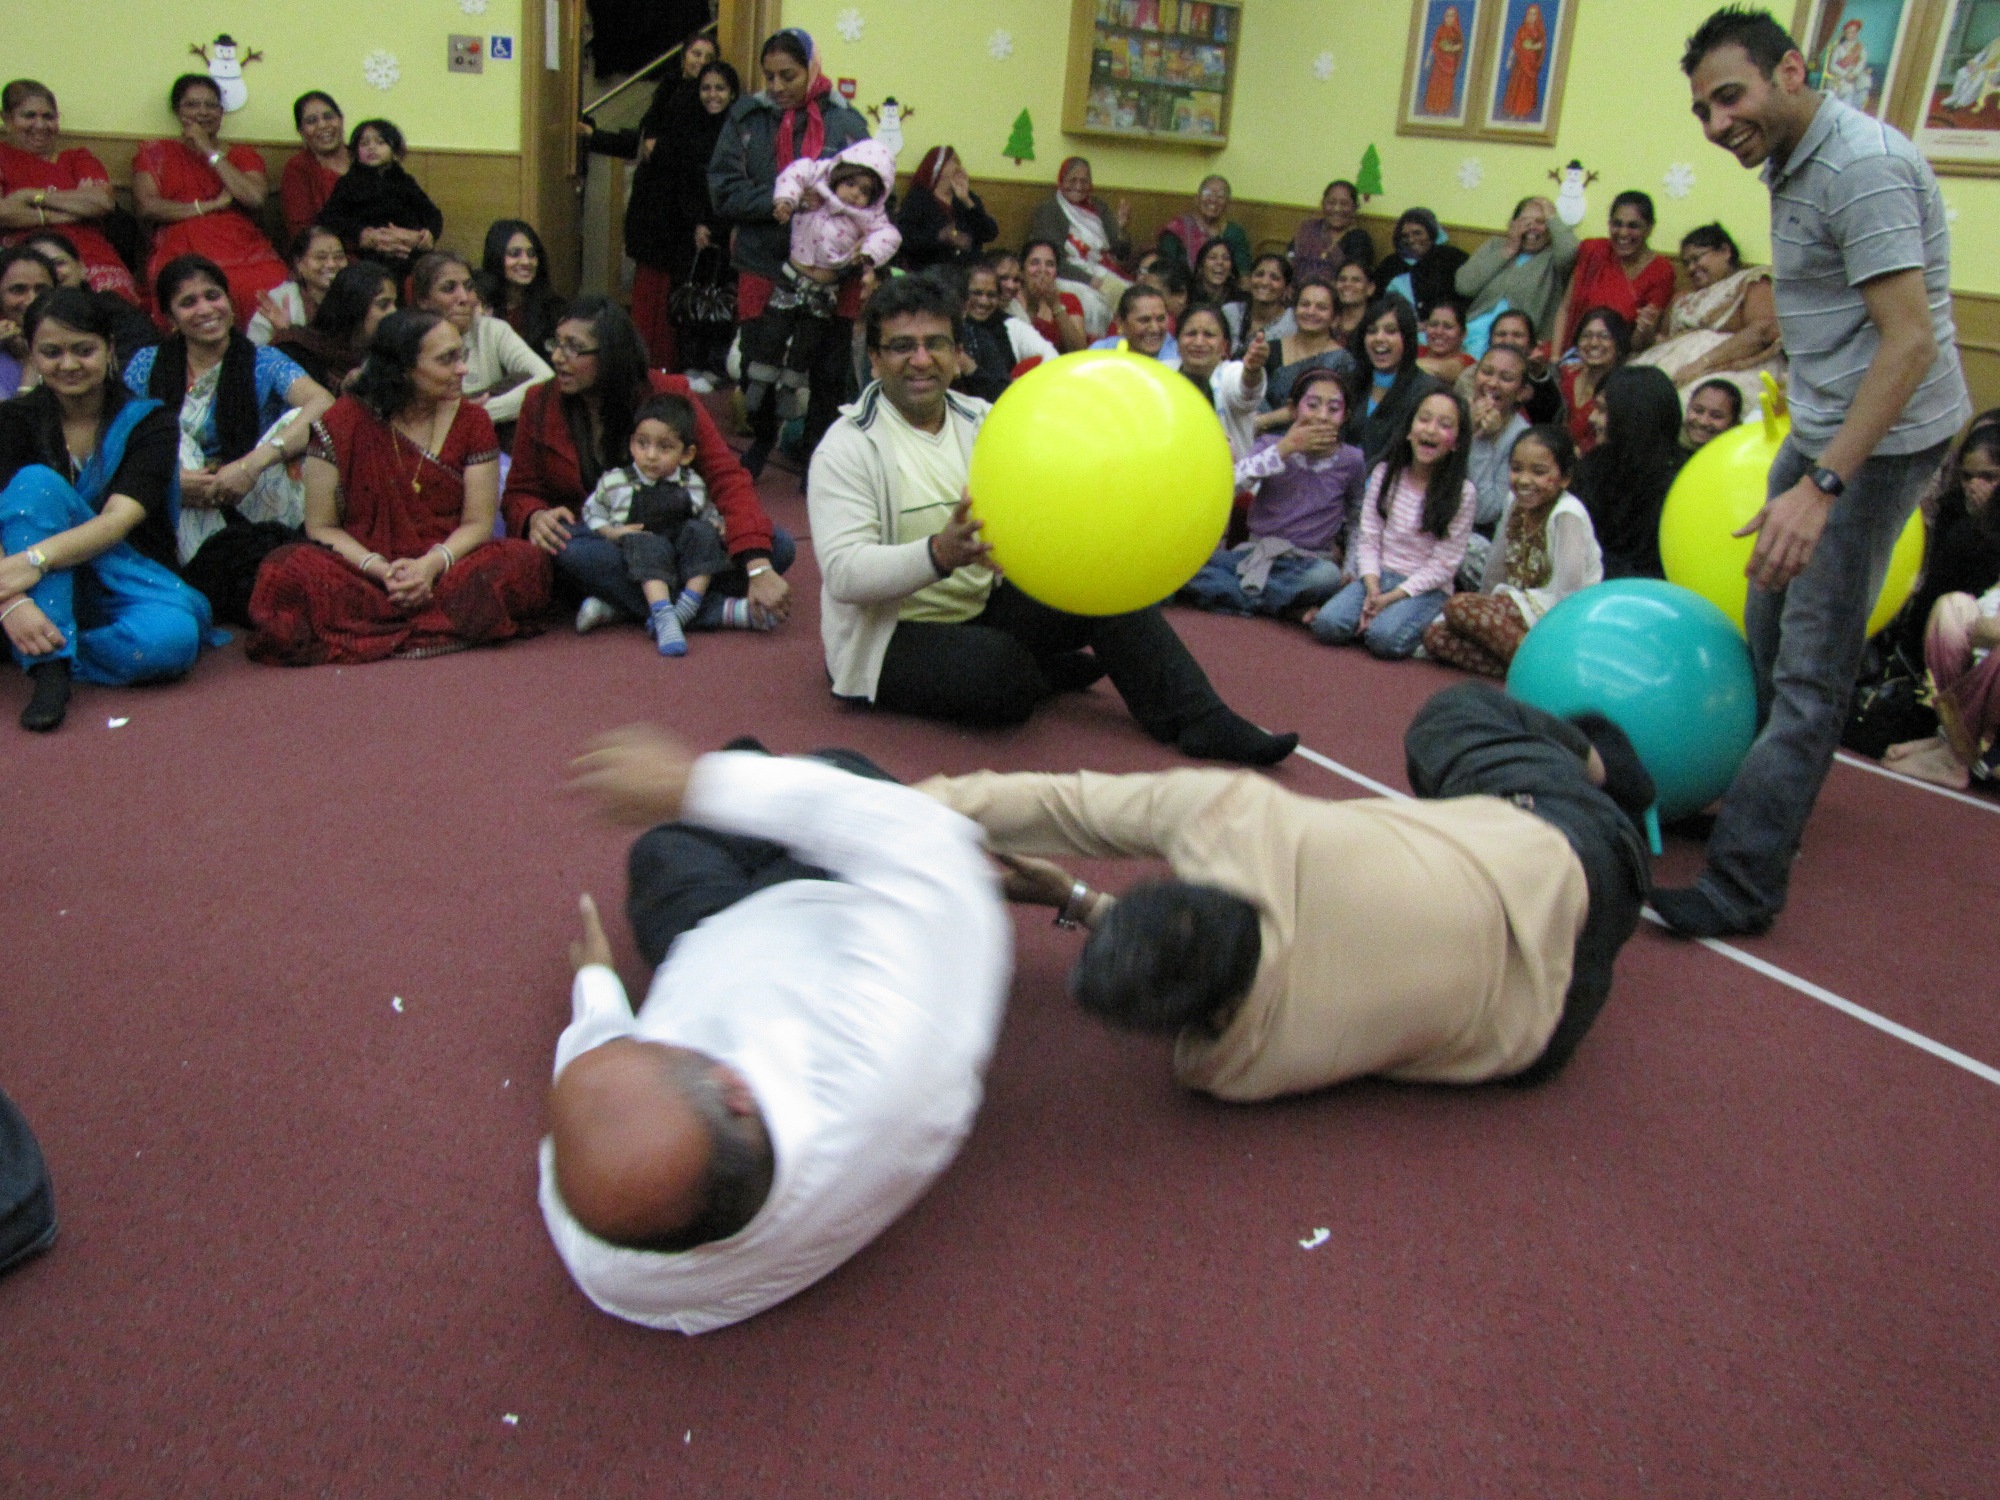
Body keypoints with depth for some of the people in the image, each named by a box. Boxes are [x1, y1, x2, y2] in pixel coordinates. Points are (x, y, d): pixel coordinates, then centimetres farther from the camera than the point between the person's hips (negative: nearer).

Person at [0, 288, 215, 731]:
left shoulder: (148, 423, -4)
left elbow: (118, 520, -20)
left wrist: (36, 559, -39)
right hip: (46, 594, 2)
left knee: (170, 637, -37)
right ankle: (50, 667, -33)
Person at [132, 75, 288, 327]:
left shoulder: (243, 155, 25)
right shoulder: (156, 153, 22)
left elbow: (255, 199, 3)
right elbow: (147, 206, 5)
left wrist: (211, 152, 5)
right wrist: (210, 205, 0)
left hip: (245, 254, 1)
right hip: (183, 255, -1)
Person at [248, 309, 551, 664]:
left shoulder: (472, 422, 6)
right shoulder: (344, 422, 0)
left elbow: (478, 523, 2)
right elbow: (321, 527, 1)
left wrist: (431, 565, -18)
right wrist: (379, 569, -18)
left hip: (447, 573, 2)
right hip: (363, 577, -1)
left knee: (525, 562, -29)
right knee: (285, 572, -31)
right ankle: (450, 624, -28)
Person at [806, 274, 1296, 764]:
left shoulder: (979, 419, 7)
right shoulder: (848, 447, -12)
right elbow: (843, 572, -23)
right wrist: (939, 554, -40)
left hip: (986, 607, 6)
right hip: (892, 636, -6)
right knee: (998, 665, -35)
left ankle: (1200, 720, -10)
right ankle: (1060, 672, -1)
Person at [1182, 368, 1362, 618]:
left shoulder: (1351, 461, 1)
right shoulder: (1271, 446, 1)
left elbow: (1355, 516, 16)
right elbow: (1229, 484, -18)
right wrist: (1285, 448, -18)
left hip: (1306, 564, 0)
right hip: (1255, 555, 1)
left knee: (1327, 575, -39)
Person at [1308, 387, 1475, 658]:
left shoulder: (1462, 493, -7)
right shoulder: (1385, 473, 3)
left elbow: (1443, 565, -8)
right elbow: (1368, 539, 2)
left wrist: (1392, 597, -16)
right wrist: (1372, 589, -14)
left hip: (1426, 588, -3)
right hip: (1377, 576, 3)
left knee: (1384, 638, -31)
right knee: (1328, 624, -24)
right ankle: (1375, 613, 3)